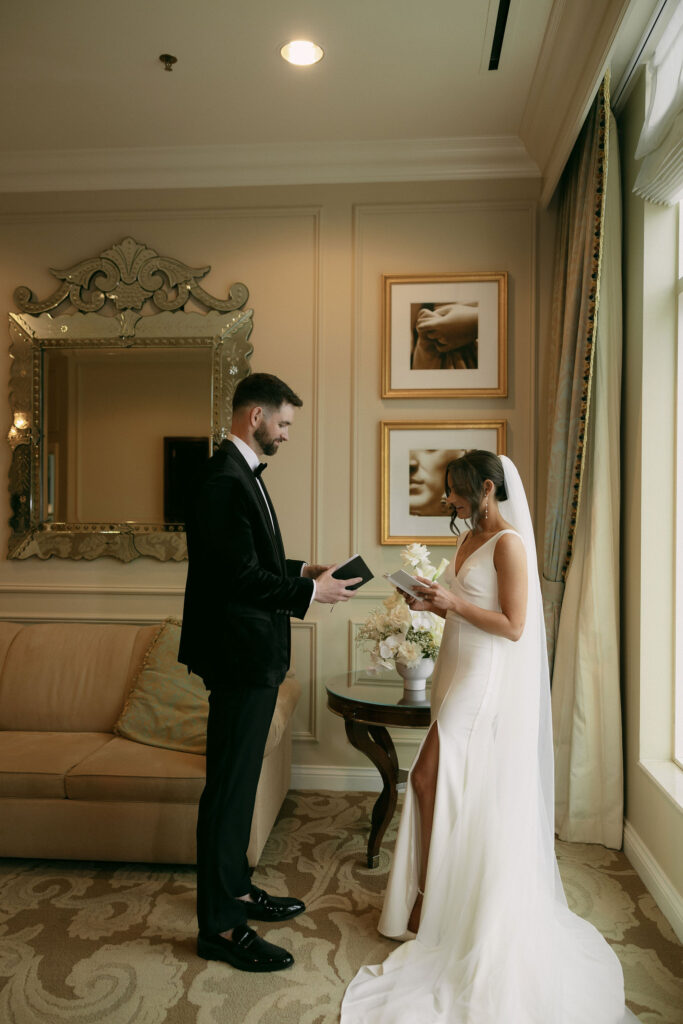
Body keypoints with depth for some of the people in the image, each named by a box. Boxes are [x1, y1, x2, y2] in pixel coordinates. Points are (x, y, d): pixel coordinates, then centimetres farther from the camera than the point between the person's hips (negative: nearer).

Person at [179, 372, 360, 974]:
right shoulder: (226, 481, -20)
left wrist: (304, 570, 10)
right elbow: (240, 576, -23)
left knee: (239, 781, 20)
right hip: (239, 656, -11)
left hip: (253, 657, 11)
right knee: (230, 786, 1)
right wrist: (310, 593, -16)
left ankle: (236, 890, 36)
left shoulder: (242, 474, 14)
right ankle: (221, 926, 15)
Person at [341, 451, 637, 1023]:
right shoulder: (471, 540, 12)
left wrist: (453, 603, -18)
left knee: (428, 779, -6)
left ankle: (428, 896, 9)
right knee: (459, 792, 14)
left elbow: (513, 626, -17)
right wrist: (436, 604, 2)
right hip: (461, 675, 9)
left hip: (488, 684, -9)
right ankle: (445, 893, 27)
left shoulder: (510, 543, -14)